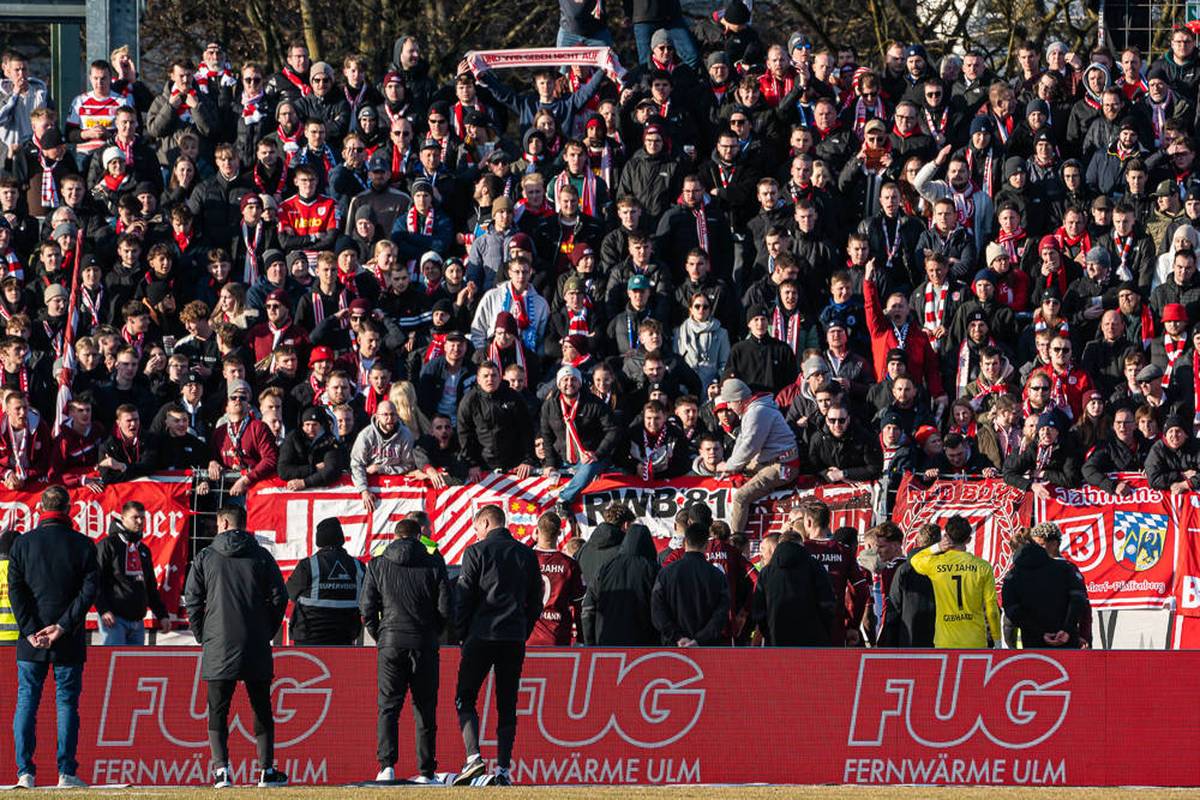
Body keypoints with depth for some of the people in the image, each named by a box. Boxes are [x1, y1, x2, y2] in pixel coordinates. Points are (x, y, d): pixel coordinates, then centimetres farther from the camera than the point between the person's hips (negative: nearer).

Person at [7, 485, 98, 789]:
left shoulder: (23, 543, 2)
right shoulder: (83, 545, -1)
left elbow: (15, 590, -3)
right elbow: (90, 589, -7)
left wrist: (31, 631, -7)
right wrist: (63, 626, -10)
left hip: (31, 641, 1)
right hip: (70, 642, -1)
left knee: (26, 703, 6)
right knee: (67, 704, 4)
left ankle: (25, 772, -2)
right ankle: (66, 773, 0)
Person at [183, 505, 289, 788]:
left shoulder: (205, 557, 2)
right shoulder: (261, 556, 4)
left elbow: (192, 599, 1)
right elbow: (279, 597, 3)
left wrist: (203, 636, 10)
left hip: (218, 648, -1)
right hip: (256, 648, 1)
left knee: (217, 711, 3)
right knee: (262, 709, 10)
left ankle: (221, 768, -10)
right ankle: (266, 770, 7)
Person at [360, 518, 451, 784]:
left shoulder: (377, 565, 4)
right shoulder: (434, 564, 2)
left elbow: (366, 607, 2)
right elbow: (445, 608, 1)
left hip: (390, 643, 0)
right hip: (425, 647, 0)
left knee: (388, 707, 2)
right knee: (425, 709, 7)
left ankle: (387, 764, -14)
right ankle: (426, 771, 6)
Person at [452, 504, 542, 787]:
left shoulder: (476, 552, -3)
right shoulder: (527, 555, 10)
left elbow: (464, 597, -4)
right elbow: (535, 602, 13)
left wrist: (463, 635, 5)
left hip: (482, 635, -4)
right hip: (514, 639, 4)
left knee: (465, 698, 4)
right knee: (507, 705, 7)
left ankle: (473, 757, -14)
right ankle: (503, 769, 1)